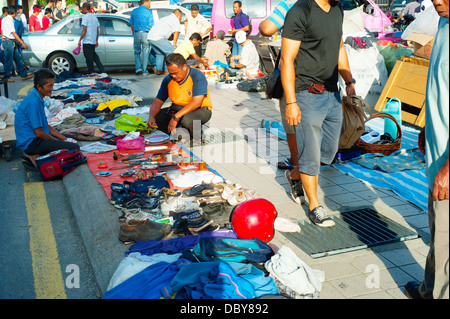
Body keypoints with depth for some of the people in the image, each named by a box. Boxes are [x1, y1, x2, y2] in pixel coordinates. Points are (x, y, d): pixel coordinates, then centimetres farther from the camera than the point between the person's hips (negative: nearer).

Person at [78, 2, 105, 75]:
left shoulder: (85, 17, -10)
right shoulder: (95, 17, 14)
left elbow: (84, 30, -16)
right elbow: (97, 30, 17)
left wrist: (80, 40, -11)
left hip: (87, 41, -8)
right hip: (93, 41, 8)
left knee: (89, 58, -2)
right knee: (94, 55, 17)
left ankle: (91, 72, 1)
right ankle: (102, 69, 13)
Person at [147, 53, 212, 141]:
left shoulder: (197, 76, -18)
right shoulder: (168, 80, -1)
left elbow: (196, 102, -28)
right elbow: (158, 101, 2)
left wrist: (176, 117, -33)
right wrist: (151, 116, -20)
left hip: (200, 109, -6)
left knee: (187, 119, -38)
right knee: (156, 118, -15)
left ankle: (196, 135, -7)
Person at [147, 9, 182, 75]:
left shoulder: (167, 18, 32)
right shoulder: (175, 19, 4)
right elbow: (176, 32, -7)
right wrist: (174, 45, -3)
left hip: (150, 37, 9)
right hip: (158, 38, -9)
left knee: (160, 53, 24)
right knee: (171, 52, -4)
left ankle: (158, 70, 17)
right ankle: (167, 71, -6)